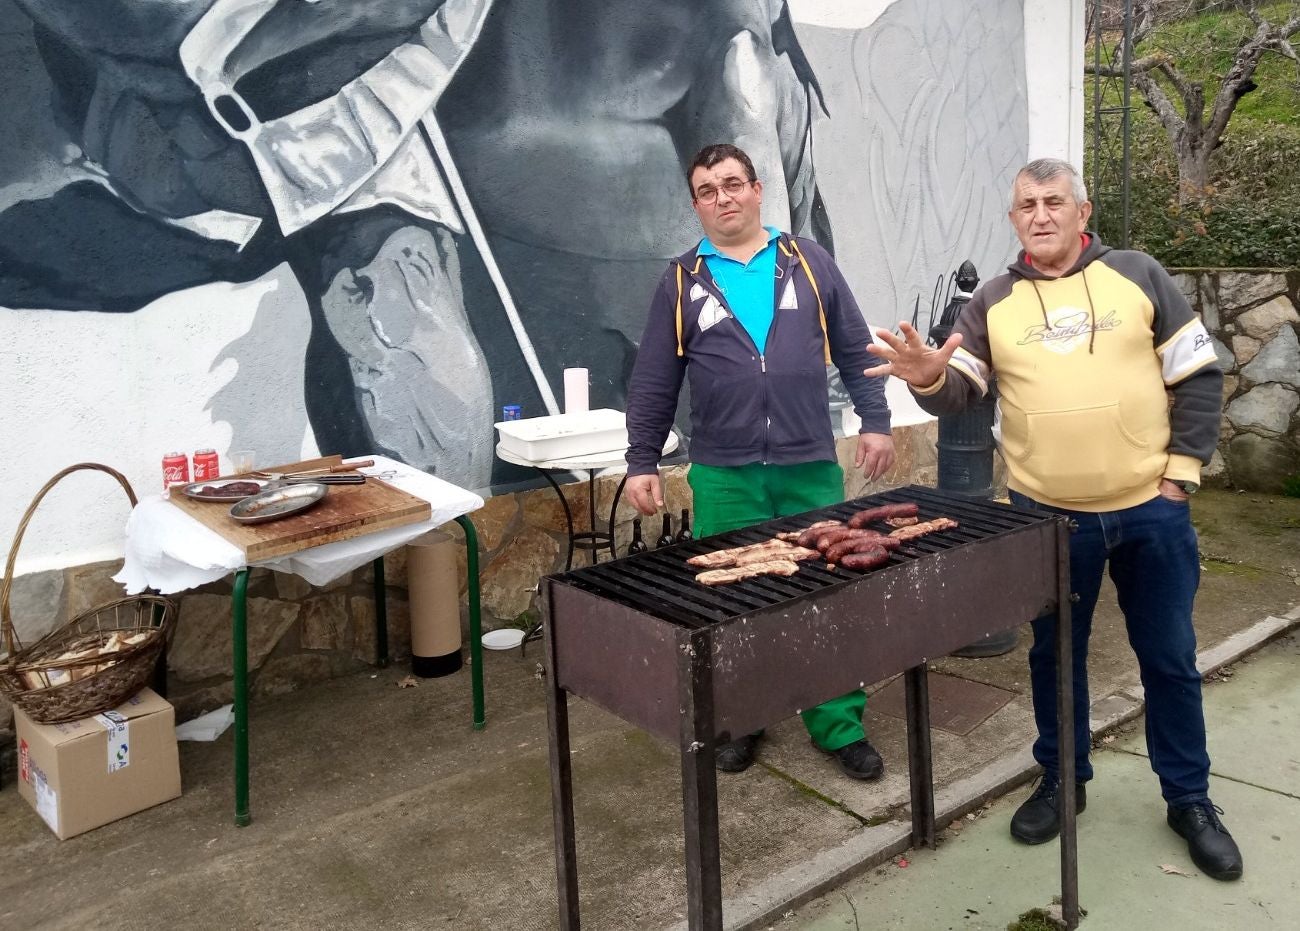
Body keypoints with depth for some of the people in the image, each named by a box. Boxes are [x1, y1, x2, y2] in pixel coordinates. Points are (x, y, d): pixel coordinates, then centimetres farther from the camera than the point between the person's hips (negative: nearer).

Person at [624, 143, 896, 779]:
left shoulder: (808, 262, 7)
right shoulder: (682, 281, 5)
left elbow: (854, 351, 9)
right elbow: (652, 383, 5)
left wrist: (875, 422, 2)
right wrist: (642, 463, 1)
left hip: (810, 467, 1)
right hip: (723, 475, 0)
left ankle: (840, 727, 17)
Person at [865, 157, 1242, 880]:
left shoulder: (1139, 277, 0)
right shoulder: (994, 303, 3)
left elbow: (1199, 377, 1)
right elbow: (961, 392, -4)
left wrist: (1182, 471, -5)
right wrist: (930, 378, -27)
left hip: (1150, 508, -1)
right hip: (1048, 515, 1)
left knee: (1170, 657, 11)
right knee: (1055, 654, 13)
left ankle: (1190, 799, 28)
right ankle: (1062, 781, 32)